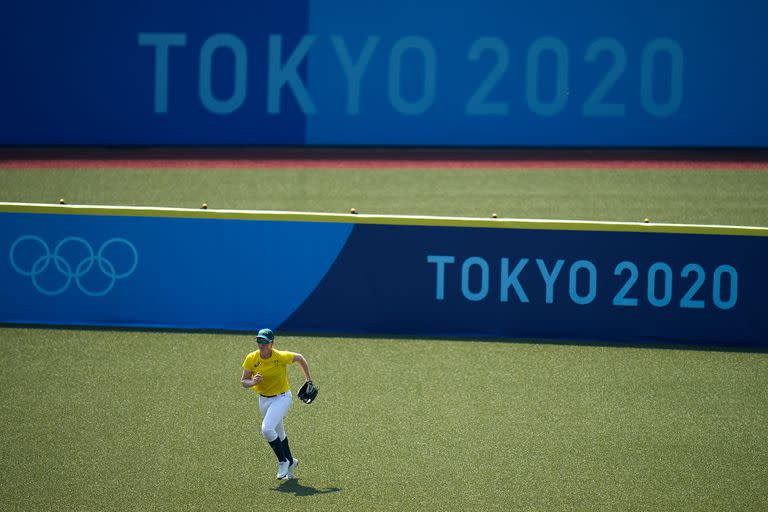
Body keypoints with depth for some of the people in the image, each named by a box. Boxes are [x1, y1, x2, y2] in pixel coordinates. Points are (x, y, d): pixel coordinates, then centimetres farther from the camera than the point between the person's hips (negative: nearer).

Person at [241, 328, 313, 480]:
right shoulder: (251, 359, -12)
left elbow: (299, 358, -3)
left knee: (267, 429, -24)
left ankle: (283, 461, -5)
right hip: (264, 400, 5)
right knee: (279, 434, 20)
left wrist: (308, 379, 6)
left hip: (282, 397, -5)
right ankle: (290, 462, 43)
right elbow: (244, 381, -7)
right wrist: (253, 382, -30)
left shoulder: (281, 357, -22)